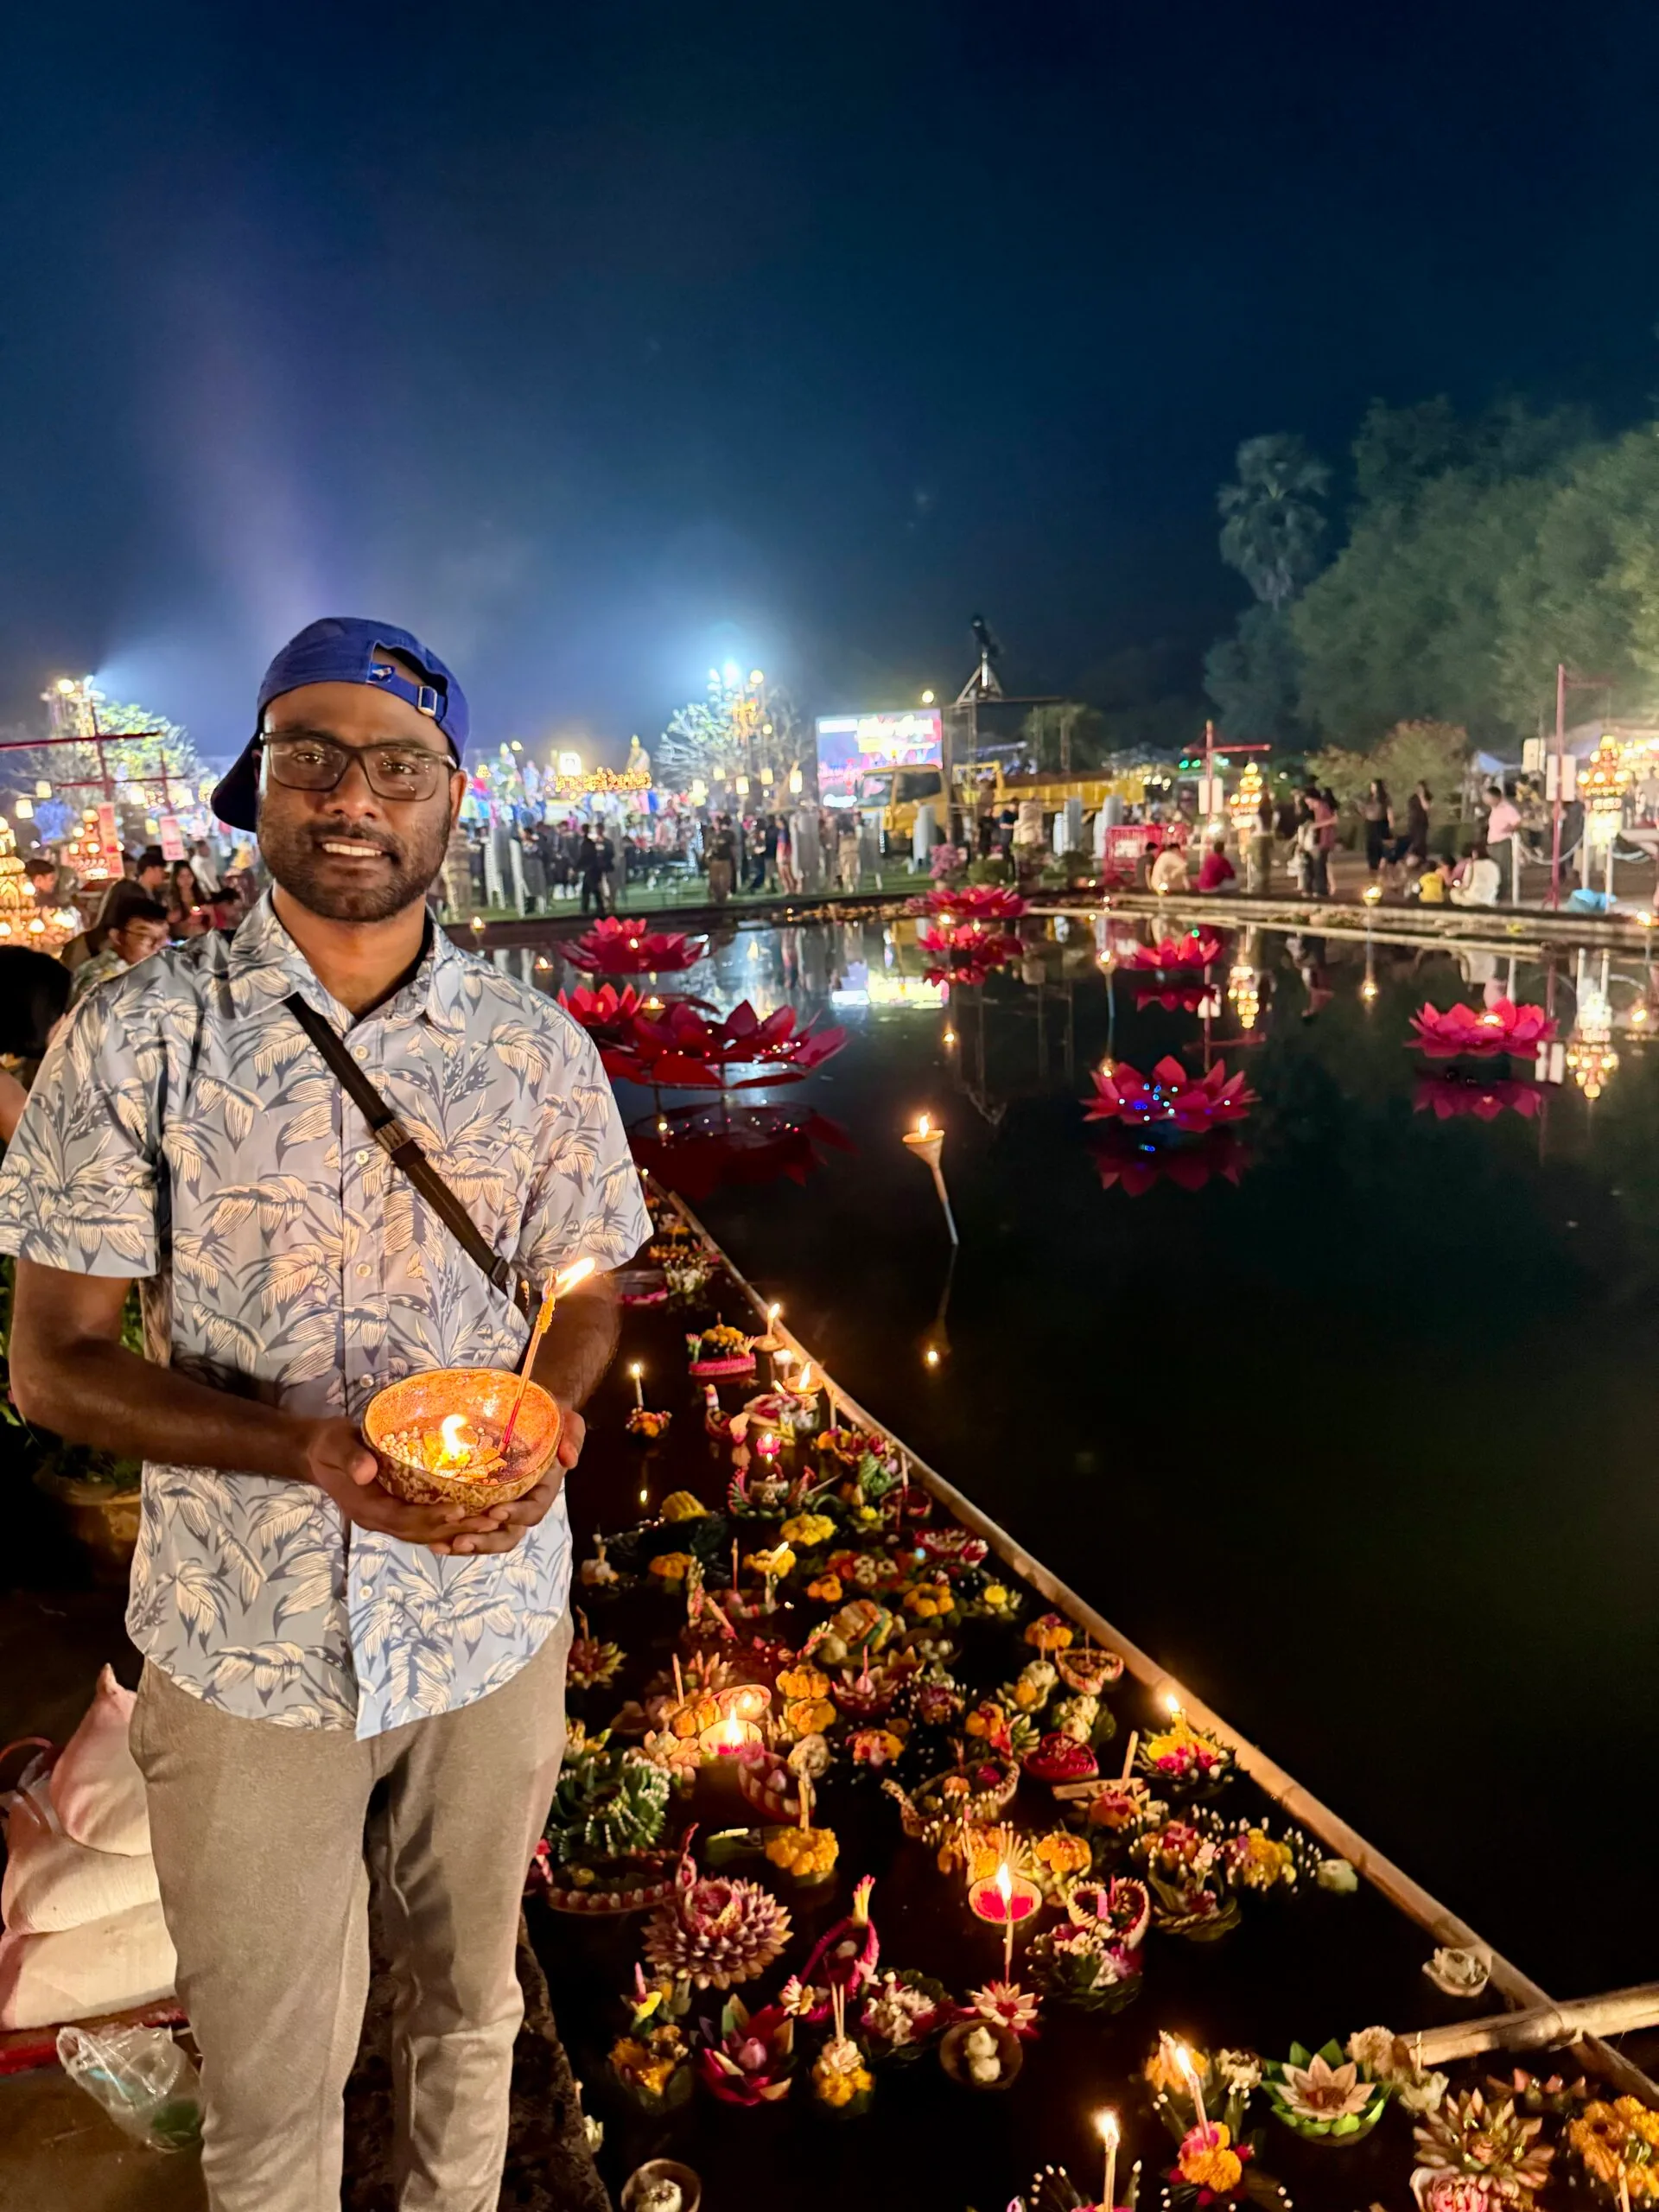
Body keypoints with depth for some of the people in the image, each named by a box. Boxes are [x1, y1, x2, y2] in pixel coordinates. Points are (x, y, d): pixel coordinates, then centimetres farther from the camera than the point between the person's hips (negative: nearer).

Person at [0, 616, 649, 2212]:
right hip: (245, 1648, -2)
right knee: (268, 2079, 18)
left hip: (496, 1621, 3)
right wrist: (308, 1451, -25)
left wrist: (548, 1423, -17)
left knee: (468, 2007, 25)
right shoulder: (135, 1042, -12)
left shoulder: (537, 1047, -5)